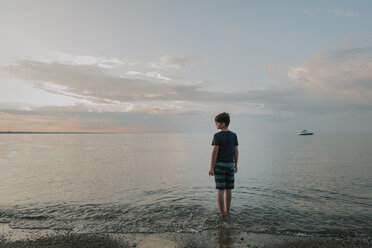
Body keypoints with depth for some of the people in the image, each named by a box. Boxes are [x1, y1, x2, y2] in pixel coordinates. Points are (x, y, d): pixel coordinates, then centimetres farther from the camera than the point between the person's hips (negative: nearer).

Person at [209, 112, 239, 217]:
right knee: (228, 189, 12)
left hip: (219, 164, -4)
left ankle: (222, 213, 6)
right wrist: (235, 165, 13)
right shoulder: (233, 135, 2)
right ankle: (227, 211, 21)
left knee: (220, 190, 2)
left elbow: (214, 152, -15)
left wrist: (211, 167, -11)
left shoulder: (217, 136, -12)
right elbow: (236, 151, 4)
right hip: (230, 164, 4)